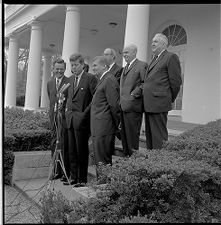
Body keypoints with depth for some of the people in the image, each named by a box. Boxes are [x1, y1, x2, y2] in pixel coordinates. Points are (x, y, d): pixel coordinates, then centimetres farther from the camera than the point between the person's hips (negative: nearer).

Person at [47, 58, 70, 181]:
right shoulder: (50, 83, 15)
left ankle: (66, 172, 6)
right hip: (54, 117, 6)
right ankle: (58, 171, 20)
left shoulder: (69, 82, -6)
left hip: (64, 117, -6)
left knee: (64, 146, -4)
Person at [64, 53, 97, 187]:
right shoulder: (71, 79, 16)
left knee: (82, 151, 0)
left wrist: (85, 113, -12)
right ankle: (73, 177, 22)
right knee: (72, 151, 11)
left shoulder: (90, 78, -7)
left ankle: (82, 179, 11)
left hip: (82, 120, -7)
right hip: (70, 119, 7)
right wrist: (67, 109, 13)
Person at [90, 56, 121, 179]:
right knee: (99, 160, 16)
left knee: (103, 161, -4)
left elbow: (114, 104, -17)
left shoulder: (109, 80, -13)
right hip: (98, 127, 10)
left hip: (104, 127, -10)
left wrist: (117, 124, -11)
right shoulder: (102, 80, 19)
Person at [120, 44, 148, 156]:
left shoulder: (142, 65, -3)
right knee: (124, 135, 11)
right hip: (123, 106, 8)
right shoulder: (125, 68, 23)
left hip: (133, 106, -8)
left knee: (132, 135, -6)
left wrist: (134, 94, -16)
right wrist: (120, 99, 15)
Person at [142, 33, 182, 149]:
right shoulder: (155, 59, 22)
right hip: (148, 104, 9)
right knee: (149, 135, 13)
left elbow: (176, 81, -8)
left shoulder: (171, 57, -5)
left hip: (158, 104, -9)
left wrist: (170, 99, -1)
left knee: (158, 136, -6)